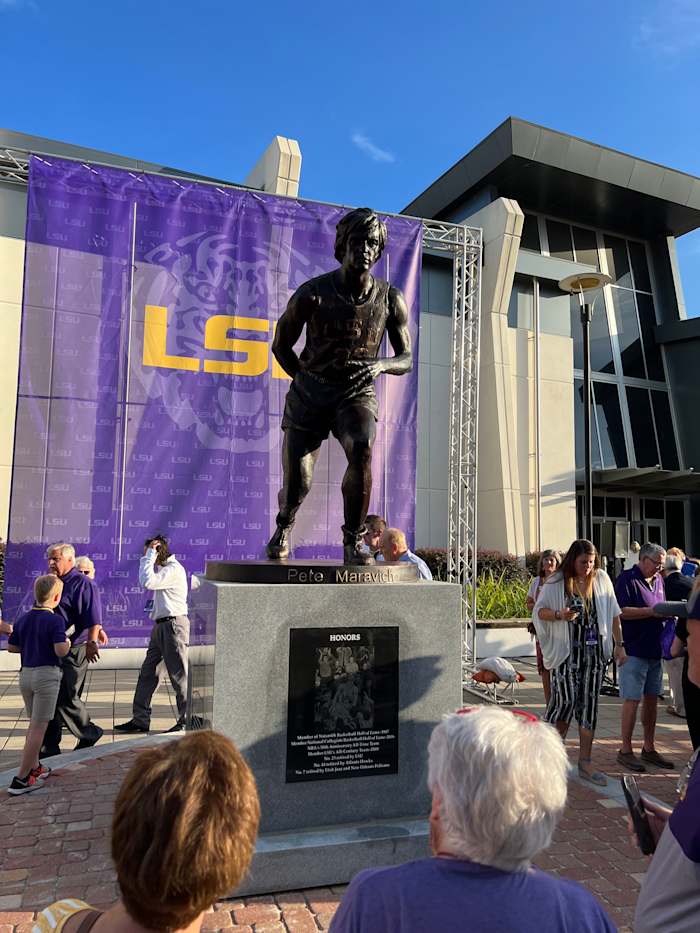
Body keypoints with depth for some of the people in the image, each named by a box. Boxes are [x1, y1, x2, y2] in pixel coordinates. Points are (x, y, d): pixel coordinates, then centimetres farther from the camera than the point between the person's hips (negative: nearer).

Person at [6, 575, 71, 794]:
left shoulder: (23, 619, 6)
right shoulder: (55, 620, -15)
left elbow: (11, 647, 10)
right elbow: (60, 651, -22)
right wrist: (67, 643, -1)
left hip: (25, 674, 7)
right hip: (46, 675, -7)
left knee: (34, 724, 22)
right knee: (39, 727, -1)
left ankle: (34, 767, 31)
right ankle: (20, 780, 0)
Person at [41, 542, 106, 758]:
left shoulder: (82, 583, -11)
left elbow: (93, 618, -17)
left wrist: (91, 642, -25)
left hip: (74, 650, -8)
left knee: (65, 698, -5)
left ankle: (89, 734, 15)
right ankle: (49, 748, 18)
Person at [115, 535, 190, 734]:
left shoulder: (174, 569, -15)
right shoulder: (163, 568, 17)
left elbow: (147, 582, -24)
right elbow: (144, 580, 23)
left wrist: (149, 556, -17)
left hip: (174, 625, -10)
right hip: (161, 626, 10)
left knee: (178, 675, -3)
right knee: (147, 673, 11)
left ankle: (187, 721, 6)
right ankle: (140, 719, 19)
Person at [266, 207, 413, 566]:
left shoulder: (391, 299, -5)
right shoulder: (312, 293, -11)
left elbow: (406, 360, 1)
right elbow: (281, 346, 3)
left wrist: (381, 365, -20)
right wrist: (308, 381, 4)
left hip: (357, 394, 1)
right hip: (309, 392, 0)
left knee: (362, 449, -33)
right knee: (296, 486, -6)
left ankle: (353, 542, -16)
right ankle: (283, 525, 33)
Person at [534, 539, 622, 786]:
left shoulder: (601, 579, 5)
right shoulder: (556, 582, -5)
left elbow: (613, 614, 10)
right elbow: (538, 610, -1)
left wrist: (620, 645, 7)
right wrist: (559, 615, -20)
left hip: (595, 650, 3)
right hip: (566, 650, -3)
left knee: (589, 703, 5)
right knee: (566, 698, -8)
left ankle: (585, 763, 14)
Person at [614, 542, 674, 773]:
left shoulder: (658, 580, 14)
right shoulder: (627, 579, -11)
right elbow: (621, 611, -19)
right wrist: (652, 611, -20)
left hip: (654, 650, 8)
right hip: (633, 651, -8)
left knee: (652, 699, 13)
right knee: (632, 700, -3)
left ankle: (649, 749, 25)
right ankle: (625, 750, 8)